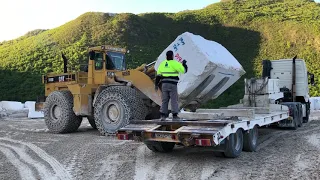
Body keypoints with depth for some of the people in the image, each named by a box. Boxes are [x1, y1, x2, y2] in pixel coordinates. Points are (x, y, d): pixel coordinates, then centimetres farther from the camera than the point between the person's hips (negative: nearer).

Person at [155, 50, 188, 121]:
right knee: (174, 100, 0)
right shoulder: (175, 63, -6)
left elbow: (158, 75, 11)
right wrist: (184, 64, 11)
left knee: (164, 100, 10)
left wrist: (156, 84, 15)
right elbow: (184, 70, -8)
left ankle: (163, 115, 7)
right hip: (172, 84, -5)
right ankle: (175, 116, -2)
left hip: (164, 84, 5)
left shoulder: (162, 63, 11)